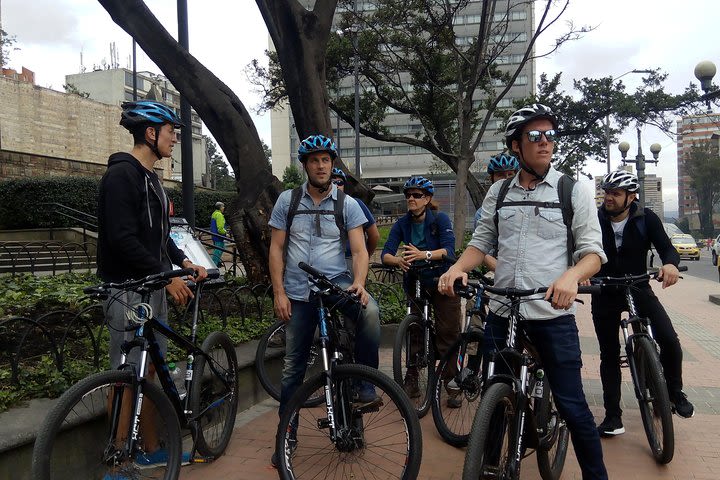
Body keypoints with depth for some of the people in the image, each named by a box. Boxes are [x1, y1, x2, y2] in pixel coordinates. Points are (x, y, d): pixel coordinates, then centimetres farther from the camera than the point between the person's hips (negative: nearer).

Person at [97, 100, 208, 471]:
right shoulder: (122, 174, -13)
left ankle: (152, 449, 27)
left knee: (147, 370, 15)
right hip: (128, 288, -10)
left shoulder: (149, 177, 17)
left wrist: (184, 262, 7)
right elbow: (123, 239, -22)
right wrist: (168, 276, -19)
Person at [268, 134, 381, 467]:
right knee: (293, 367, 7)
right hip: (299, 292, 1)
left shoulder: (347, 204, 2)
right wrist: (279, 293, -5)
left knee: (370, 312, -34)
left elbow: (359, 251, -4)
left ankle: (366, 385, -15)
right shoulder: (287, 200, 4)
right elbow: (276, 249, 4)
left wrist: (359, 282, -24)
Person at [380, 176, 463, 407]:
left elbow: (449, 250, -25)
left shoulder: (440, 219, -12)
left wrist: (424, 254, -42)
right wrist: (398, 260, -35)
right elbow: (385, 254, -12)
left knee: (447, 332, -3)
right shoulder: (402, 223, -3)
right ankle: (411, 381, 15)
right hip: (416, 282, 3)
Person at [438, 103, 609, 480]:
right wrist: (458, 268, -9)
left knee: (571, 405, 0)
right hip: (501, 311, 4)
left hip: (553, 313, -3)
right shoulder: (498, 192, 9)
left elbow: (593, 251, -4)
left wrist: (571, 275, -26)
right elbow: (481, 241, 11)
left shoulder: (574, 191, -1)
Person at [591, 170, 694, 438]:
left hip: (638, 288, 0)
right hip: (605, 294, 0)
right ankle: (612, 415, 15)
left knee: (669, 340, -17)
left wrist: (671, 263, -34)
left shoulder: (646, 219, -6)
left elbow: (666, 247, -10)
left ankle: (675, 393, 12)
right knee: (609, 354, 4)